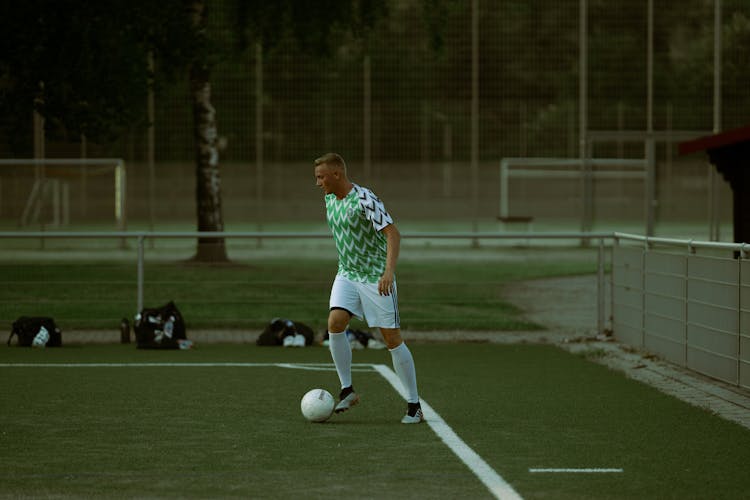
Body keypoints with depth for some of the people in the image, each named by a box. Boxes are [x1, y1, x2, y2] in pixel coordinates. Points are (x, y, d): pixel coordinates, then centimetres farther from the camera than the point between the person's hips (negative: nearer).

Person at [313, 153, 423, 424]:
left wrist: (389, 271, -37)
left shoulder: (365, 200, -20)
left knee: (392, 338, -4)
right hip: (347, 275, 6)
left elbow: (393, 234, -25)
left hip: (376, 277, -6)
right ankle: (347, 390, -5)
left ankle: (414, 406, 6)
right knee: (335, 322, -17)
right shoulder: (330, 199, 6)